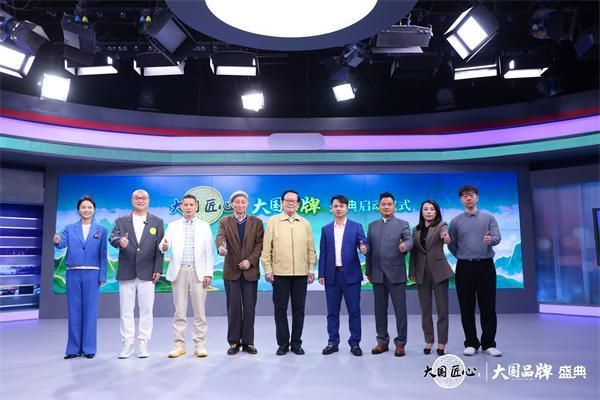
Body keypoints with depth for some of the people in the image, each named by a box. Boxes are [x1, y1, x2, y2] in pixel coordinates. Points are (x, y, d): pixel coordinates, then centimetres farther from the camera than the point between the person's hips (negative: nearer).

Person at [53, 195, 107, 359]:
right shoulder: (69, 228, 9)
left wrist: (102, 276, -2)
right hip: (73, 274, 1)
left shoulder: (101, 230, 5)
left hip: (92, 274, -1)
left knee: (90, 311, 2)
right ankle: (74, 348, 14)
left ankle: (88, 348, 11)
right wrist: (56, 241, -31)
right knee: (74, 311, 6)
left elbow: (103, 254, 3)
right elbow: (61, 244, -7)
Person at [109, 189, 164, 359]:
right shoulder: (121, 221, 10)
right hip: (126, 273, 1)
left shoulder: (157, 222, 8)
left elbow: (159, 247, 2)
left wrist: (158, 270, -5)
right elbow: (112, 238, -4)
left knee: (146, 310, 2)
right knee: (126, 310, 5)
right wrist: (119, 241, -28)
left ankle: (143, 344, 11)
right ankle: (127, 345, 14)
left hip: (147, 273, -1)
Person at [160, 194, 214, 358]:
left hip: (198, 271, -1)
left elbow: (208, 251, 4)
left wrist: (208, 273, -3)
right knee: (179, 310, 4)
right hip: (179, 271, 1)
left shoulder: (204, 226, 9)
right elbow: (165, 244, -4)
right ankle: (179, 345, 12)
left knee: (199, 310, 1)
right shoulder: (173, 226, 10)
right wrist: (164, 247, -29)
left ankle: (200, 345, 8)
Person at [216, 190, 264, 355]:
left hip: (250, 271, 0)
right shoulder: (224, 222, 5)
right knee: (233, 308, 4)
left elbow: (260, 244, -1)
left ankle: (248, 342, 13)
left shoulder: (256, 222, 6)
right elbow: (220, 237, -14)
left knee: (249, 308, 4)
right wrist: (220, 246, -37)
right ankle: (234, 342, 13)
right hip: (231, 271, 0)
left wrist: (250, 260, -14)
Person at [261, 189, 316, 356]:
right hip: (279, 273, -1)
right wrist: (268, 269, -4)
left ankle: (296, 343, 19)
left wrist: (311, 269, 5)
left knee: (298, 309, 7)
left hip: (301, 273, 2)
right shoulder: (273, 221, 2)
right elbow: (266, 248, 1)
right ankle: (283, 343, 16)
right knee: (280, 309, 5)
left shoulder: (305, 223, 8)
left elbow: (311, 249, 10)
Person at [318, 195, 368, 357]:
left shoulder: (356, 227, 4)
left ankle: (355, 343, 15)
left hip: (351, 274, -2)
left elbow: (363, 244, -5)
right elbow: (323, 253, 8)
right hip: (332, 275, 2)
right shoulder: (326, 229, 10)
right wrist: (321, 274, 2)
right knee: (332, 311, 8)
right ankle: (333, 342, 19)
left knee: (354, 311, 3)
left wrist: (364, 249, -29)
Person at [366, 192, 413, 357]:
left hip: (396, 273, -3)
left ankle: (400, 343, 13)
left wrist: (405, 246, -37)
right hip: (378, 274, 3)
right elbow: (369, 249, 11)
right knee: (380, 310, 10)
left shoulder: (402, 224, 2)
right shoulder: (372, 225, 12)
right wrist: (368, 271, 10)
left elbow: (410, 240, -13)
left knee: (400, 310, 1)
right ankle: (382, 341, 22)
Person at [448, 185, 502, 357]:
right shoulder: (455, 221, 5)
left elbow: (497, 237, -10)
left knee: (488, 307, 3)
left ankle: (489, 344, 13)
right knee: (467, 308, 4)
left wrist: (491, 240, -31)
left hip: (486, 266, 0)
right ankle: (471, 343, 14)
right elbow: (451, 245, 12)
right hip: (464, 268, 0)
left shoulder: (489, 217, 5)